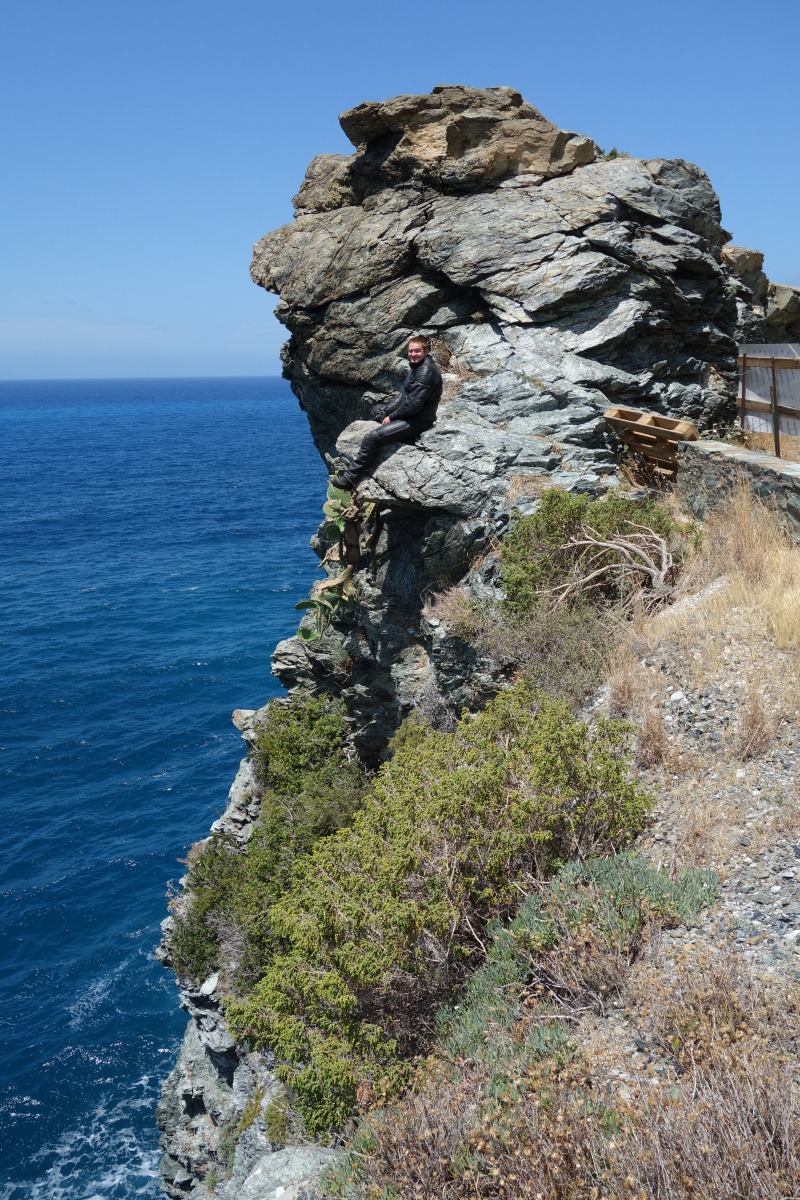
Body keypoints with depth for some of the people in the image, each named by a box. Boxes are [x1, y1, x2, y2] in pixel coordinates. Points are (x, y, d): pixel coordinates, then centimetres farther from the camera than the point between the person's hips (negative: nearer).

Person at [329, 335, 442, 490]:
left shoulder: (427, 371, -21)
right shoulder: (416, 367, 11)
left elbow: (414, 403, -26)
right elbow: (403, 393, 15)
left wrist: (391, 417, -14)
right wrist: (386, 410, 2)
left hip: (417, 421, -11)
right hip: (408, 412, 11)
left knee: (373, 437, -23)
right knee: (376, 410, 30)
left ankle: (349, 479, -19)